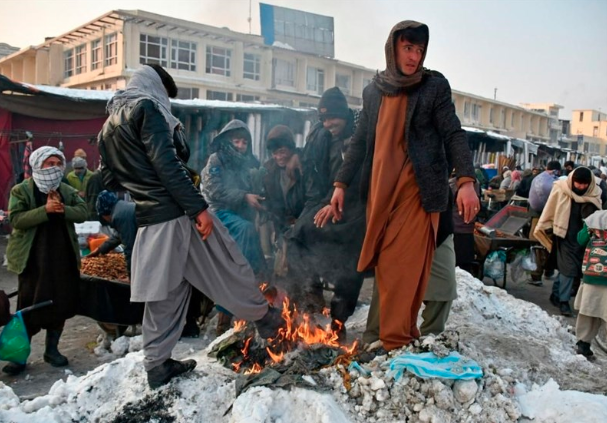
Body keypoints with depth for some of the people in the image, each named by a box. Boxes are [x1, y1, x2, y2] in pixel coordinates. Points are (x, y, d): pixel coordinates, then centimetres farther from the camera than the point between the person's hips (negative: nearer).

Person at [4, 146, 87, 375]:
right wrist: (45, 209, -24)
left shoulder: (68, 190, 9)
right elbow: (16, 219, -15)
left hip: (63, 257, 4)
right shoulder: (21, 190, -4)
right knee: (29, 305, -1)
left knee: (61, 303, 8)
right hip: (32, 258, -4)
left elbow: (82, 212, -2)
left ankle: (52, 349, 23)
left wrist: (63, 209, -20)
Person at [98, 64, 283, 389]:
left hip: (148, 221, 8)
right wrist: (198, 207, -19)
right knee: (227, 268, 7)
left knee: (163, 293, 14)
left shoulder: (108, 127, 19)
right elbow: (167, 164, -17)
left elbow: (110, 180, 21)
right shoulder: (146, 108, -7)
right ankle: (267, 320, 22)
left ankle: (157, 365, 20)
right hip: (178, 212, -8)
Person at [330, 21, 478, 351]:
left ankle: (396, 341, 3)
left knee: (407, 267, -5)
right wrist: (341, 183, 11)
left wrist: (466, 181, -17)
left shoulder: (434, 85, 2)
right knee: (385, 267, 6)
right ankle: (394, 333, 18)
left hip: (417, 190, -4)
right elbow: (360, 141, 17)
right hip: (379, 192, 4)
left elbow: (453, 135, -3)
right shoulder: (373, 91, 14)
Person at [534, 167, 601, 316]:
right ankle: (563, 301, 2)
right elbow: (550, 209, -1)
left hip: (583, 237, 3)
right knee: (567, 268, -5)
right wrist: (544, 227, 4)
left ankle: (556, 294, 27)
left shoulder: (595, 193, -2)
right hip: (565, 235, -3)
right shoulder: (560, 188, -9)